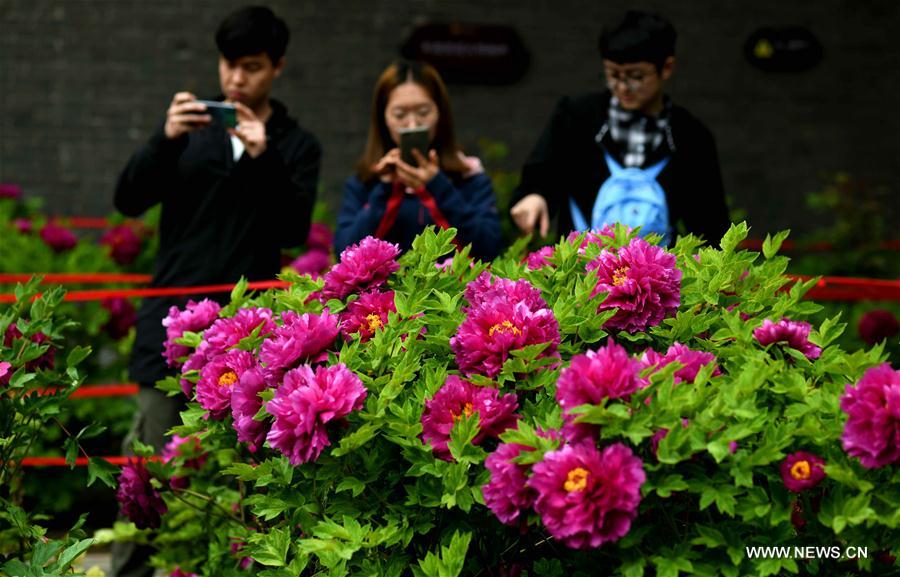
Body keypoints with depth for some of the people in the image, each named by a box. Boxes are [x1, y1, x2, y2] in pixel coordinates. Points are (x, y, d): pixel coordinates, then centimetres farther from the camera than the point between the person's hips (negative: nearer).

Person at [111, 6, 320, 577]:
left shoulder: (297, 145, 7)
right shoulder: (192, 128, 11)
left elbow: (294, 230, -7)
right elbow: (130, 200, 1)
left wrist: (265, 158, -20)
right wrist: (165, 139, -15)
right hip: (172, 316, 1)